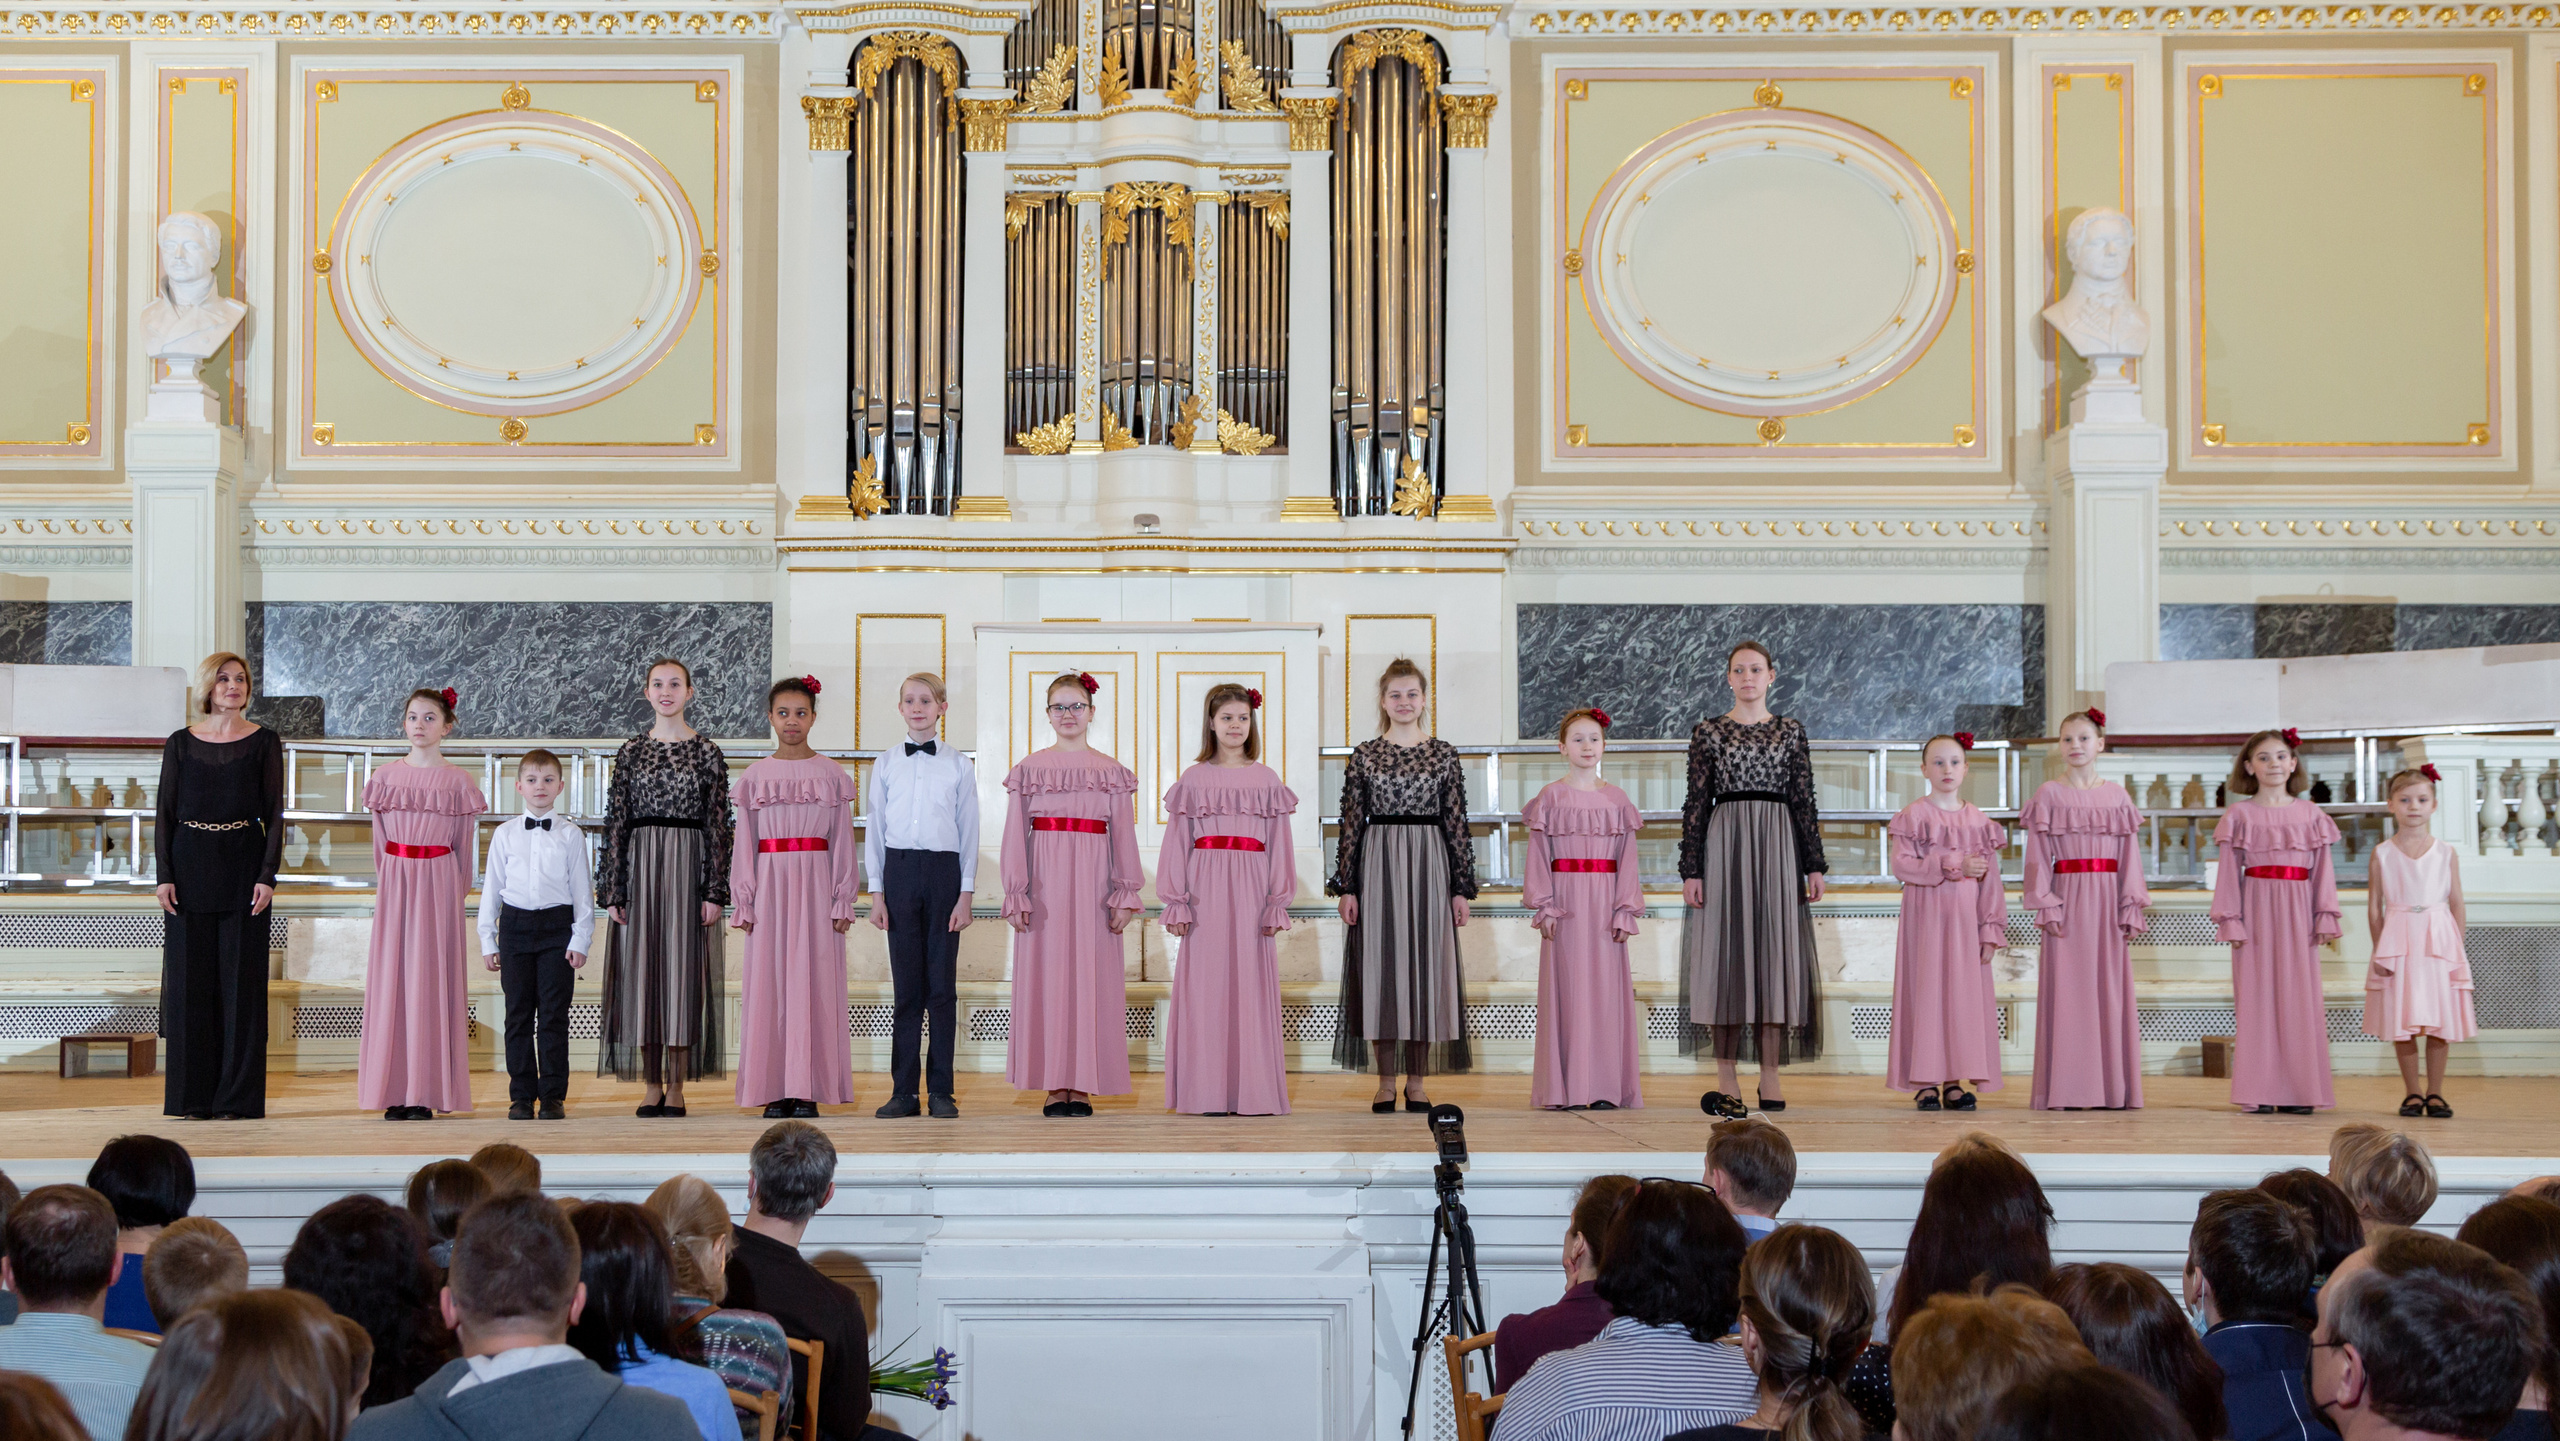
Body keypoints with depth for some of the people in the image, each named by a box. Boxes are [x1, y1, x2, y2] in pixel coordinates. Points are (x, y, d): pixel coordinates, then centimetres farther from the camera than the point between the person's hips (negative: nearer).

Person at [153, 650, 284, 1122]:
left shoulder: (264, 742, 4)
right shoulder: (181, 743, 7)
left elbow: (275, 814, 1)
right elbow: (165, 813, 6)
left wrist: (268, 875, -9)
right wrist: (164, 874, -4)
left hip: (244, 866, -1)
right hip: (191, 865, 1)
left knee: (241, 977, -2)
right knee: (190, 977, 1)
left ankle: (238, 1095, 4)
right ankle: (193, 1095, 8)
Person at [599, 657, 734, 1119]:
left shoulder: (707, 752, 3)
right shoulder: (631, 751, 7)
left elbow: (718, 824, 1)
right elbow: (616, 822, 6)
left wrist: (715, 890, -5)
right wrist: (613, 890, 0)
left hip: (689, 867, -2)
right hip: (640, 865, 2)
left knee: (683, 966, -2)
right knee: (642, 966, 1)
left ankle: (676, 1087, 3)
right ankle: (651, 1085, 8)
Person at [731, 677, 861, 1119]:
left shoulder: (831, 774, 5)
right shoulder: (755, 776, 7)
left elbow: (842, 841, 5)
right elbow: (744, 843, 8)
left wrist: (843, 901, 0)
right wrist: (744, 901, 2)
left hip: (816, 884, -1)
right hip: (770, 885, 1)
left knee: (814, 982, -3)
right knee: (768, 983, -1)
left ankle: (808, 1090, 1)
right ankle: (774, 1090, 4)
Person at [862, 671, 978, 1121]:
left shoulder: (959, 765, 5)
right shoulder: (886, 764, 8)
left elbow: (969, 831, 4)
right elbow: (875, 829, 9)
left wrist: (966, 894, -2)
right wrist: (876, 892, 3)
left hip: (944, 870, -1)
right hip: (899, 869, 1)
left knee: (943, 983, 0)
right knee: (905, 984, 2)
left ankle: (940, 1090, 5)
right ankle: (903, 1091, 5)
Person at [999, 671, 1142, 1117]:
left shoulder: (1112, 772, 8)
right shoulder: (1030, 769, 8)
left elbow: (1124, 835, 6)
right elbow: (1016, 835, 6)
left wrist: (1125, 894, -1)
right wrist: (1016, 894, -1)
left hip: (1092, 880, 0)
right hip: (1045, 879, 0)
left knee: (1092, 974, -2)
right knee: (1046, 974, -1)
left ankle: (1084, 1085, 3)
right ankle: (1054, 1085, 4)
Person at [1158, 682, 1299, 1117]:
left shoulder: (1266, 779, 9)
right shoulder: (1194, 779, 7)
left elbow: (1279, 844, 8)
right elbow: (1177, 842, 6)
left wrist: (1277, 902, 1)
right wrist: (1177, 902, 0)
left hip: (1251, 889, 0)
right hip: (1205, 889, 0)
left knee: (1251, 985, -1)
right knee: (1204, 986, -2)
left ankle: (1251, 1090, 4)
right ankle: (1207, 1092, 2)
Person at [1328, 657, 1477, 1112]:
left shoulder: (1444, 754, 5)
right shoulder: (1364, 755, 4)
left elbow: (1457, 823, 5)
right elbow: (1351, 823, 4)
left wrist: (1462, 887, 2)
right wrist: (1345, 886, -2)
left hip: (1428, 868, 0)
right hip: (1377, 867, 0)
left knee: (1426, 964, 1)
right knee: (1380, 965, 0)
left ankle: (1417, 1081, 10)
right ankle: (1386, 1082, 8)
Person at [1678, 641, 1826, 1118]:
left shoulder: (1791, 733, 10)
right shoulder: (1709, 732, 5)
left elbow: (1804, 802, 9)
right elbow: (1696, 804, 2)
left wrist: (1814, 865, 2)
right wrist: (1691, 870, -4)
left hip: (1778, 846, 2)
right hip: (1725, 843, -2)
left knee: (1776, 951, 1)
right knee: (1727, 952, -3)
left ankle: (1771, 1077, 7)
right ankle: (1727, 1081, 1)